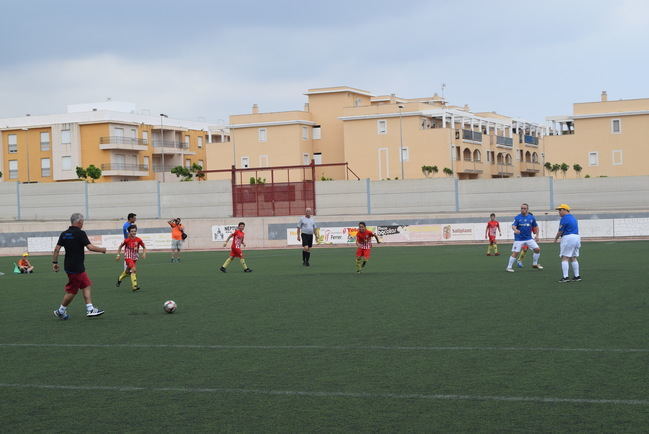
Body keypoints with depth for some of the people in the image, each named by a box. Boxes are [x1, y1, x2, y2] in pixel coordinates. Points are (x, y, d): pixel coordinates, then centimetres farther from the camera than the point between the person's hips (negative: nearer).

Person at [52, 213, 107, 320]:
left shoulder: (64, 234, 6)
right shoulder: (80, 233, -15)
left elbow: (57, 249, 3)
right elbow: (90, 247, -19)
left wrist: (54, 262, 8)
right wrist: (102, 250, -4)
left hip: (69, 266, 8)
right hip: (76, 268, -8)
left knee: (86, 285, 13)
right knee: (72, 291, 2)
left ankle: (90, 309, 13)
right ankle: (61, 311, 11)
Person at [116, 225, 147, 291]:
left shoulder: (138, 240, -7)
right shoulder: (127, 240, -13)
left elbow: (144, 247, 6)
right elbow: (120, 247, 3)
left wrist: (144, 254, -9)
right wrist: (118, 255, 0)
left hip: (135, 258, 5)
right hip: (128, 257, -4)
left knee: (128, 271, 17)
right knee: (134, 270, -23)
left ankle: (120, 279, 47)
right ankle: (134, 286, -23)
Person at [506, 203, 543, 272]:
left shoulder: (532, 218, 4)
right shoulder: (517, 217, -6)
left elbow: (536, 226, 17)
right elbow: (513, 226, -18)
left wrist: (537, 235, 8)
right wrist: (515, 230, -40)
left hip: (529, 238, 4)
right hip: (519, 239, -4)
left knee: (537, 249, -3)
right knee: (515, 253, -9)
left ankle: (535, 264, 16)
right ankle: (509, 267, 2)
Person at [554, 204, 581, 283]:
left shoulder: (564, 218, -11)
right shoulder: (573, 217, 17)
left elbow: (560, 231, -10)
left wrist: (556, 238, 7)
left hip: (568, 238, -9)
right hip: (576, 237, 9)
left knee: (565, 258, -8)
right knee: (573, 258, 14)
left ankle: (565, 277, -14)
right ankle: (577, 276, 14)